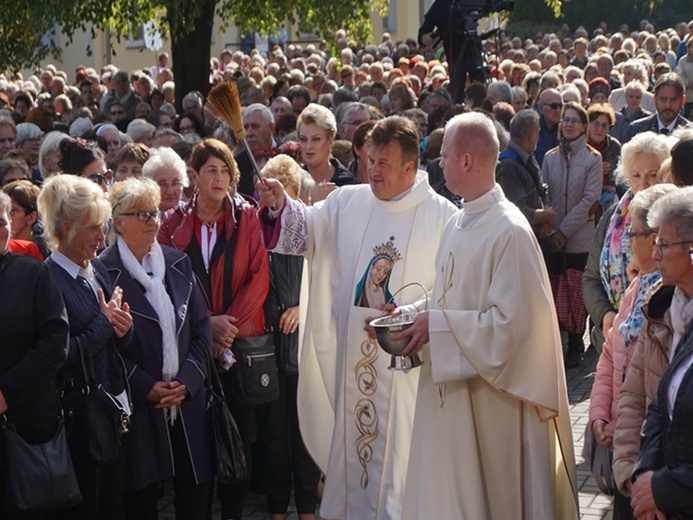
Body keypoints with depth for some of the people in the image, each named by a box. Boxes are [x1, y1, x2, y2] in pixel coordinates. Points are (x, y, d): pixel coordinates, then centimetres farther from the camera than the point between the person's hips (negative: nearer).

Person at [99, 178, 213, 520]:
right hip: (138, 405, -5)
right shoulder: (103, 272, -7)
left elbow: (201, 327, 9)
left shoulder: (178, 263, 10)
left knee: (195, 492, 7)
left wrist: (187, 380, -4)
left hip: (187, 399, 5)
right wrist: (147, 387, -13)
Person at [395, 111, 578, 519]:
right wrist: (412, 315, 2)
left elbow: (510, 321, -21)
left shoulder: (510, 232, -18)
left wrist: (437, 325, -18)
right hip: (452, 386, 8)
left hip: (493, 396, -8)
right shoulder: (457, 225, 9)